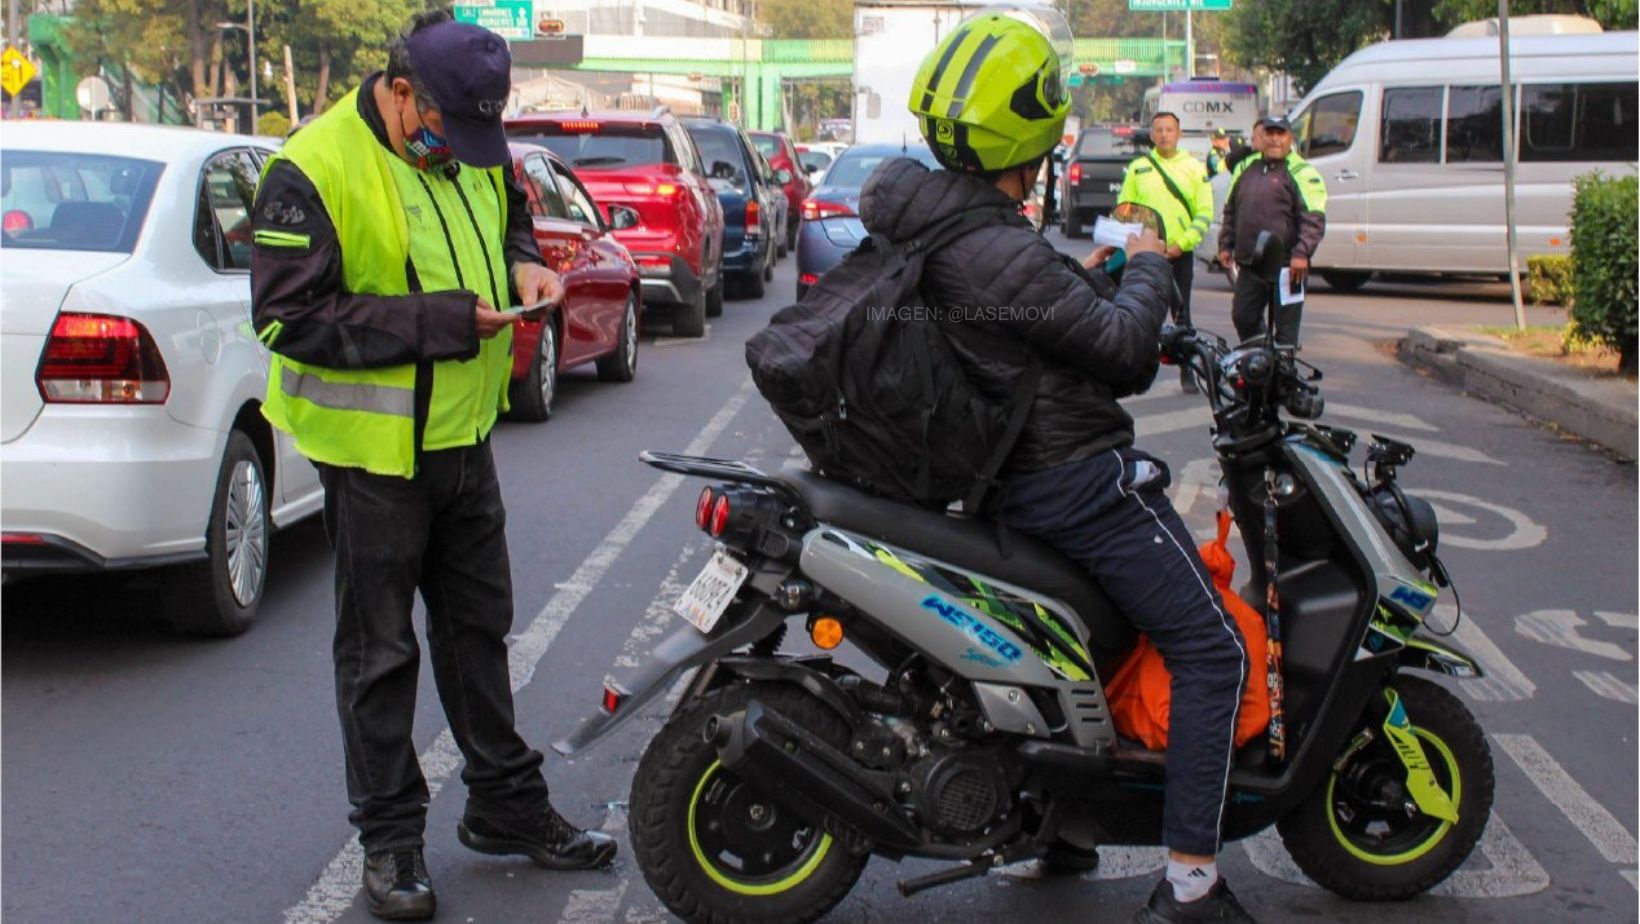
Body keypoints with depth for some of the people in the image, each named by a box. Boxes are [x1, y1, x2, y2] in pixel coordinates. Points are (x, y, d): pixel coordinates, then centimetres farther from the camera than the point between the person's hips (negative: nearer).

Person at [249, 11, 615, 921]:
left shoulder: (474, 153, 4)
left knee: (478, 626, 17)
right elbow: (289, 317, -23)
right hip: (373, 451, -7)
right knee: (379, 651, 5)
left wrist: (521, 266, -2)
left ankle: (505, 803, 31)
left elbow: (508, 220, 23)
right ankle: (389, 836, 20)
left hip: (464, 437, 7)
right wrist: (433, 322, -27)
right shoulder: (315, 170, -19)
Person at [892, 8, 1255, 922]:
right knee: (1211, 648, -4)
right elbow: (1126, 349, -18)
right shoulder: (1004, 253, -26)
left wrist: (1084, 279, 17)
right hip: (1075, 480, -10)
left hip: (993, 464, 10)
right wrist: (1148, 270, -1)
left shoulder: (918, 219, 4)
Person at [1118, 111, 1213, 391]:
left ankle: (1187, 372, 8)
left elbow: (1205, 213, 1)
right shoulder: (1138, 167, 6)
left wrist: (1181, 244, -10)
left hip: (1180, 253, -1)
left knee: (1181, 314, 3)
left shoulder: (1194, 168, 4)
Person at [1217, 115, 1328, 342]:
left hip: (1286, 266, -6)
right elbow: (1230, 211, 24)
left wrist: (1301, 253, -22)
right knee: (1242, 317, 11)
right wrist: (1225, 245, 16)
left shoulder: (1301, 172, -6)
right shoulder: (1246, 167, 15)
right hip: (1249, 265, 6)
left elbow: (1314, 219, -13)